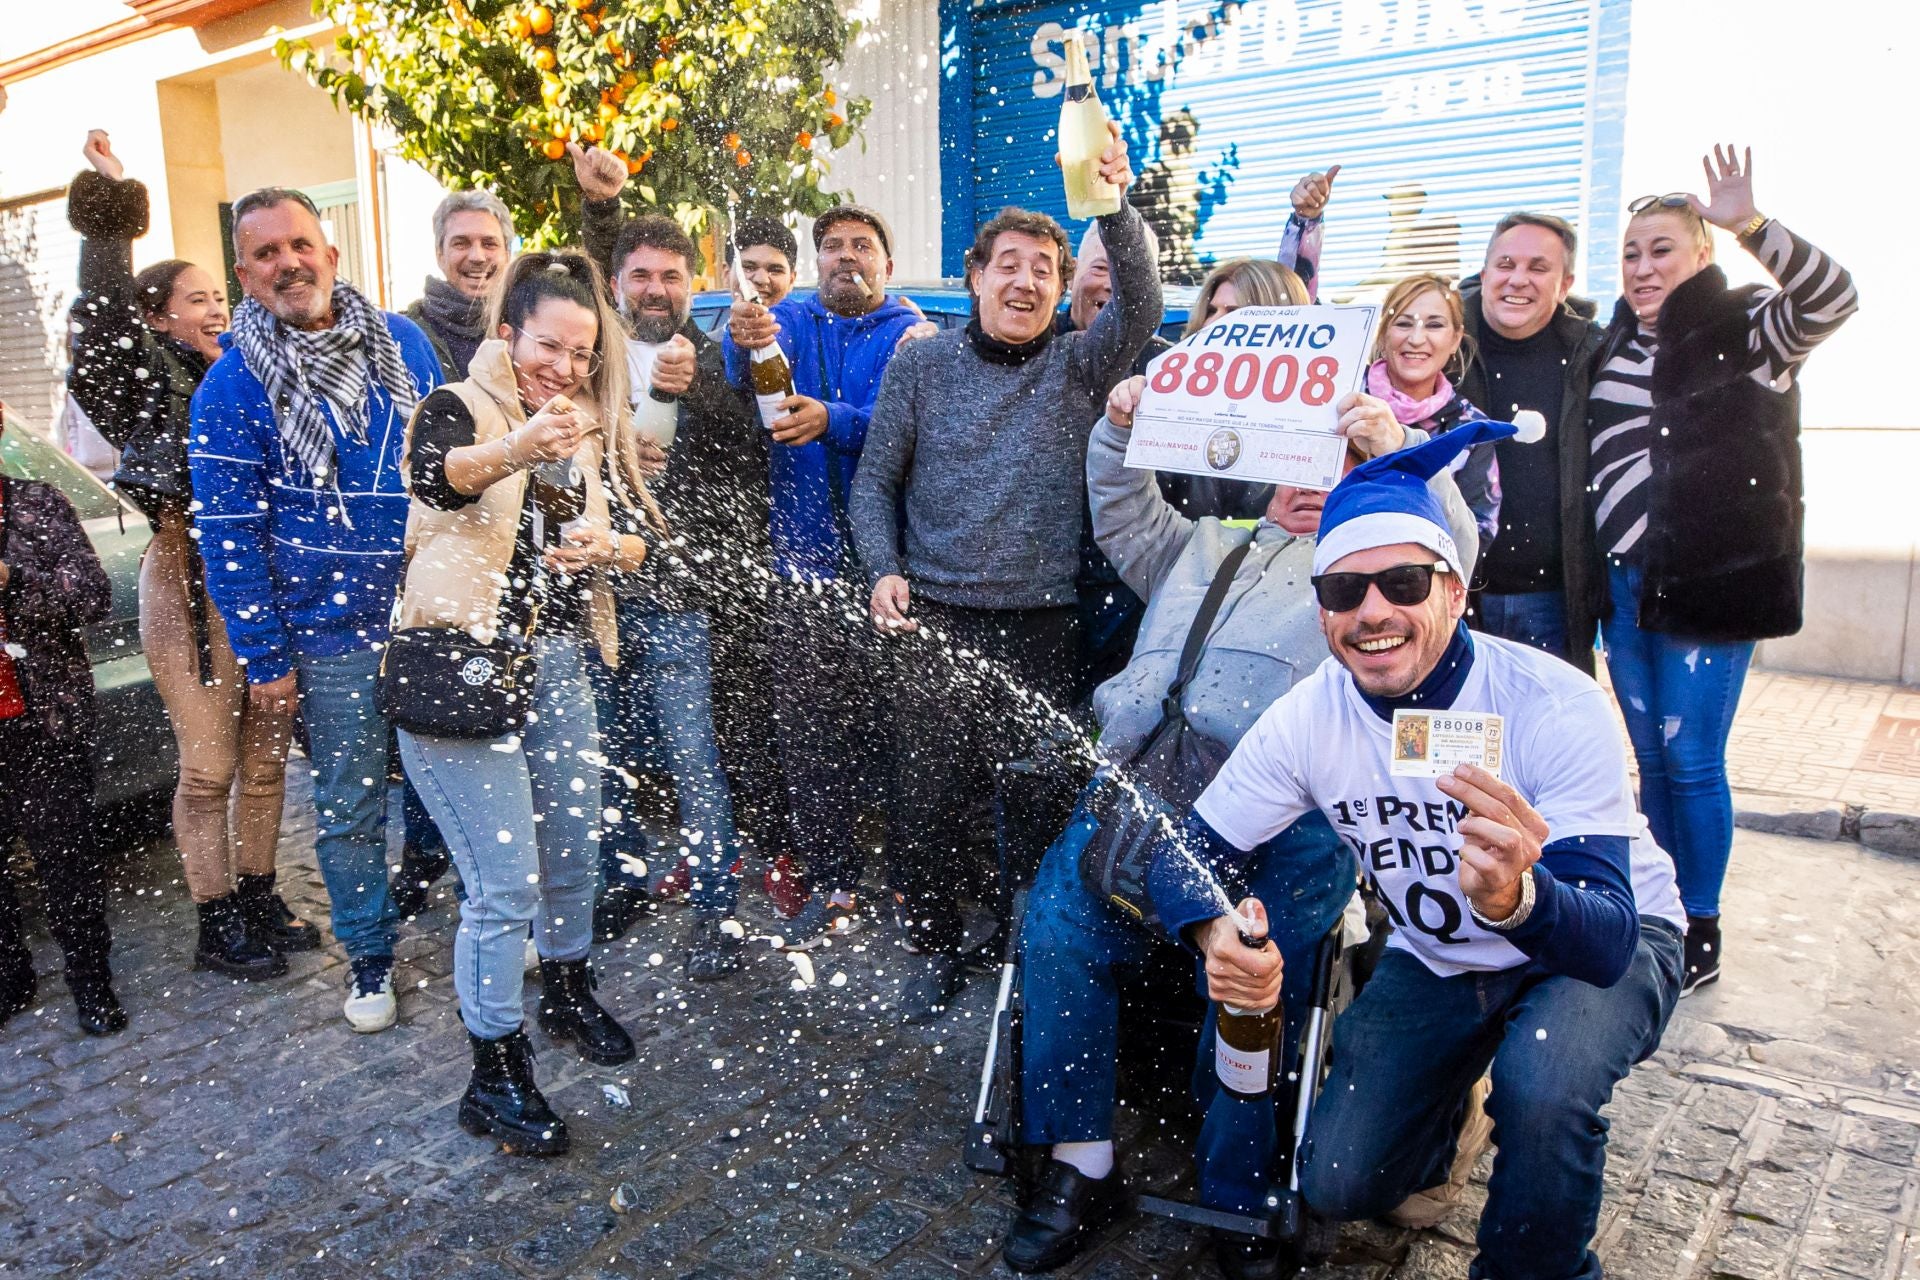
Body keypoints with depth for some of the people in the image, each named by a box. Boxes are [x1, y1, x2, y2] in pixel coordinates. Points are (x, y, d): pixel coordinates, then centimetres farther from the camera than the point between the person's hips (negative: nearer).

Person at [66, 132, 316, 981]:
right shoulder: (148, 378, 0)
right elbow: (104, 311, -20)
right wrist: (109, 216, -18)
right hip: (192, 588, -5)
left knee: (266, 756, 12)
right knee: (209, 767, 1)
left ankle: (258, 901, 28)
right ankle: (217, 930, 15)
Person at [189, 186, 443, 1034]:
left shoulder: (404, 343, 2)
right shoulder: (231, 389, -7)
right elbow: (231, 536, -6)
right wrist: (263, 660, -7)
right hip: (332, 640, -2)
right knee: (350, 806, 9)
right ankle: (369, 953, 29)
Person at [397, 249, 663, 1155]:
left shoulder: (589, 430, 12)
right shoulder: (458, 408, -7)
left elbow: (641, 536, 9)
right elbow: (433, 474, -31)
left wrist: (607, 547, -14)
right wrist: (516, 449, -53)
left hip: (557, 662, 7)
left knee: (574, 851, 18)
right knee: (504, 885, -6)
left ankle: (567, 994, 44)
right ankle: (494, 1078, 12)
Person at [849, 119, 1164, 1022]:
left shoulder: (1077, 369, 5)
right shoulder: (922, 363, 6)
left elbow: (1140, 310, -14)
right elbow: (875, 482, 8)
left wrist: (1116, 206, -28)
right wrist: (884, 571, -7)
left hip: (1041, 620, 0)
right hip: (934, 615, 0)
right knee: (926, 796, 4)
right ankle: (935, 950, 24)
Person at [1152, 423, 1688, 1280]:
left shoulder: (1556, 709, -30)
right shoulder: (1307, 719, -19)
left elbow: (1609, 942, -35)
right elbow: (1187, 851, -13)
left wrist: (1515, 898, -58)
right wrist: (1214, 935, -37)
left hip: (1603, 943, -3)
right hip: (1436, 959, 4)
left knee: (1542, 1088, -34)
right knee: (1340, 1186, -4)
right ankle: (1448, 1102, 29)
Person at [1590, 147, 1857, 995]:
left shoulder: (1746, 332, -2)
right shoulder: (1614, 346, 14)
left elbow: (1832, 297, -22)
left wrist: (1751, 225, -29)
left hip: (1711, 582, -5)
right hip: (1625, 581, 5)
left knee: (1691, 759, -3)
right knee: (1652, 759, 11)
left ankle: (1699, 938, 12)